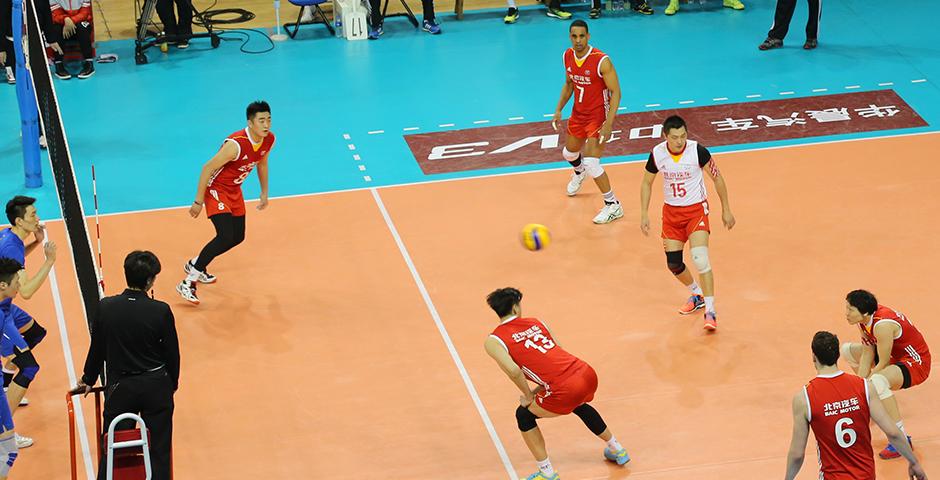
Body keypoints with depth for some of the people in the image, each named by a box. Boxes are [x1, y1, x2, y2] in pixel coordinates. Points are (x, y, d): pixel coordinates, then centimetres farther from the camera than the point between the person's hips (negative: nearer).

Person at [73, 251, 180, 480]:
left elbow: (97, 349, 3)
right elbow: (172, 353, -3)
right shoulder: (161, 311, -13)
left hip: (120, 387, 1)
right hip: (156, 387, -1)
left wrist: (87, 380, 20)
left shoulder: (106, 307, -9)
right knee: (158, 450, 9)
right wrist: (172, 384, 16)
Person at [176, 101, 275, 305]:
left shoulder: (269, 140, -10)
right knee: (225, 236, -22)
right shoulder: (236, 144, -33)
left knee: (237, 237, 13)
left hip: (234, 190, 8)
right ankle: (188, 284, -16)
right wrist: (198, 202, -22)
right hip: (216, 188, -8)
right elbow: (208, 168, -26)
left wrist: (264, 193, 20)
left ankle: (195, 265, 35)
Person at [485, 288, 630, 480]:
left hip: (567, 390, -6)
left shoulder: (493, 341, 2)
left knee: (524, 415, 20)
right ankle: (617, 450, 54)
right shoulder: (536, 322, 19)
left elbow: (513, 370, -14)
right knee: (579, 405, 41)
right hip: (588, 375, 6)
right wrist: (540, 389, 21)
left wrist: (529, 396, 3)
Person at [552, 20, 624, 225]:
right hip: (578, 114, 7)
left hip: (598, 116, -7)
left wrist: (608, 124, -28)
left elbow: (615, 92, -22)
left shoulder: (601, 61, -26)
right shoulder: (568, 57, -5)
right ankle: (579, 172, 65)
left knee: (591, 162, -17)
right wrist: (559, 110, 7)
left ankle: (613, 206, -2)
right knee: (569, 153, 27)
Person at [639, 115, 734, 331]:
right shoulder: (657, 154, -12)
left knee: (700, 258, -20)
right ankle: (697, 294, 35)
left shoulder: (697, 151, -20)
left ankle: (710, 310, -15)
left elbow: (717, 177, -5)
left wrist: (726, 210, -2)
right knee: (673, 263, 7)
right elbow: (647, 183, 6)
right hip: (671, 211, 4)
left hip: (696, 209, -4)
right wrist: (644, 214, 1)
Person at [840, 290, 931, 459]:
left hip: (916, 364, -10)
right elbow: (867, 353, -1)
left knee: (877, 382, -40)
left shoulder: (882, 325, -32)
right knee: (848, 350, 20)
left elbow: (883, 363, -26)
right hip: (896, 356, 10)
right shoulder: (864, 318, -7)